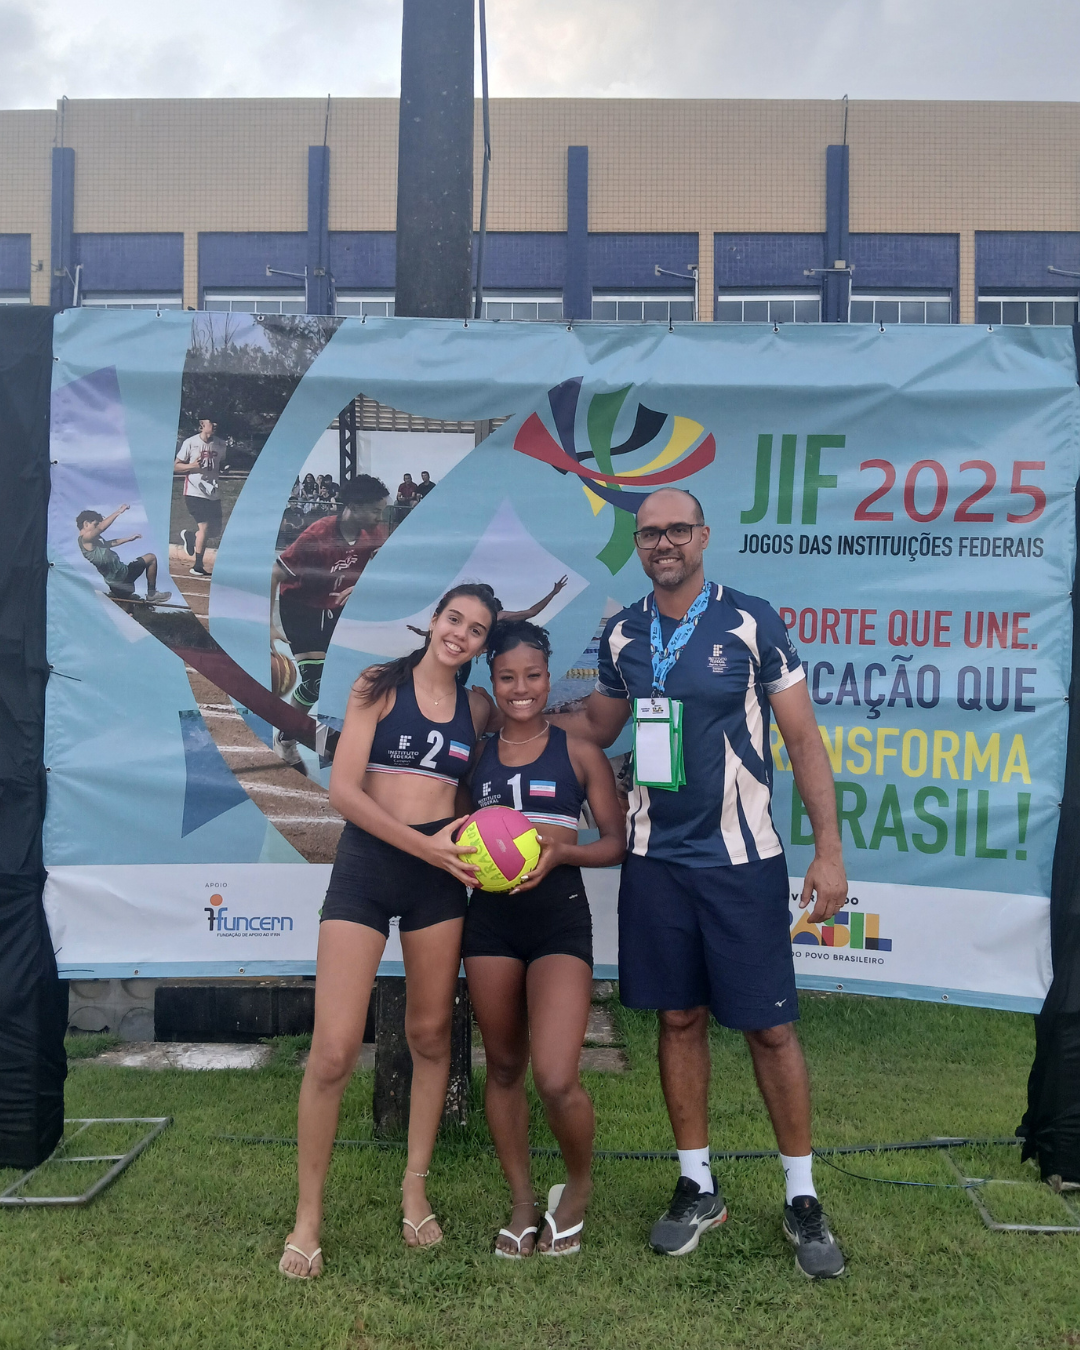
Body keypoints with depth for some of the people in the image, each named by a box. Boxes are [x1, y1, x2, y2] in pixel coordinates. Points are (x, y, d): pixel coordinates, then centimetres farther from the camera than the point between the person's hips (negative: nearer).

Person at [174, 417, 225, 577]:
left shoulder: (220, 445, 6)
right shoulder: (190, 443, -7)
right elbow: (176, 467, -3)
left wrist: (224, 469, -2)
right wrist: (192, 466, -21)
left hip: (212, 494, 6)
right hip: (194, 493, -6)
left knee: (216, 529, 8)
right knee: (204, 527, -11)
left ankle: (189, 536, 37)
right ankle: (198, 567, 2)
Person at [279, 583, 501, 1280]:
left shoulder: (477, 708, 11)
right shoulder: (380, 685, 0)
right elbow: (343, 789, -8)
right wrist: (425, 844, -15)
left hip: (439, 878, 4)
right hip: (366, 865, -4)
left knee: (431, 1036, 11)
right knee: (334, 1052, -8)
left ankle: (416, 1186, 30)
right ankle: (309, 1214, 10)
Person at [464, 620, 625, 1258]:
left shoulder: (579, 752, 3)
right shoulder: (477, 753, 10)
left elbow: (617, 845, 2)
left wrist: (560, 850, -15)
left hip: (560, 913, -3)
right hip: (490, 915, 3)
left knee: (556, 1078, -13)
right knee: (504, 1066, 11)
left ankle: (579, 1184, 17)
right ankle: (523, 1201, 31)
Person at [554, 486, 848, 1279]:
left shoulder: (752, 622, -7)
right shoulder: (623, 635, 4)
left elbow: (804, 739, -5)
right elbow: (597, 724, 19)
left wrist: (829, 849, -9)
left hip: (742, 860, -3)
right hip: (656, 858, 4)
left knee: (770, 1028, 3)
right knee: (680, 1020, 11)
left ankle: (803, 1199, 21)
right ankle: (698, 1187, 27)